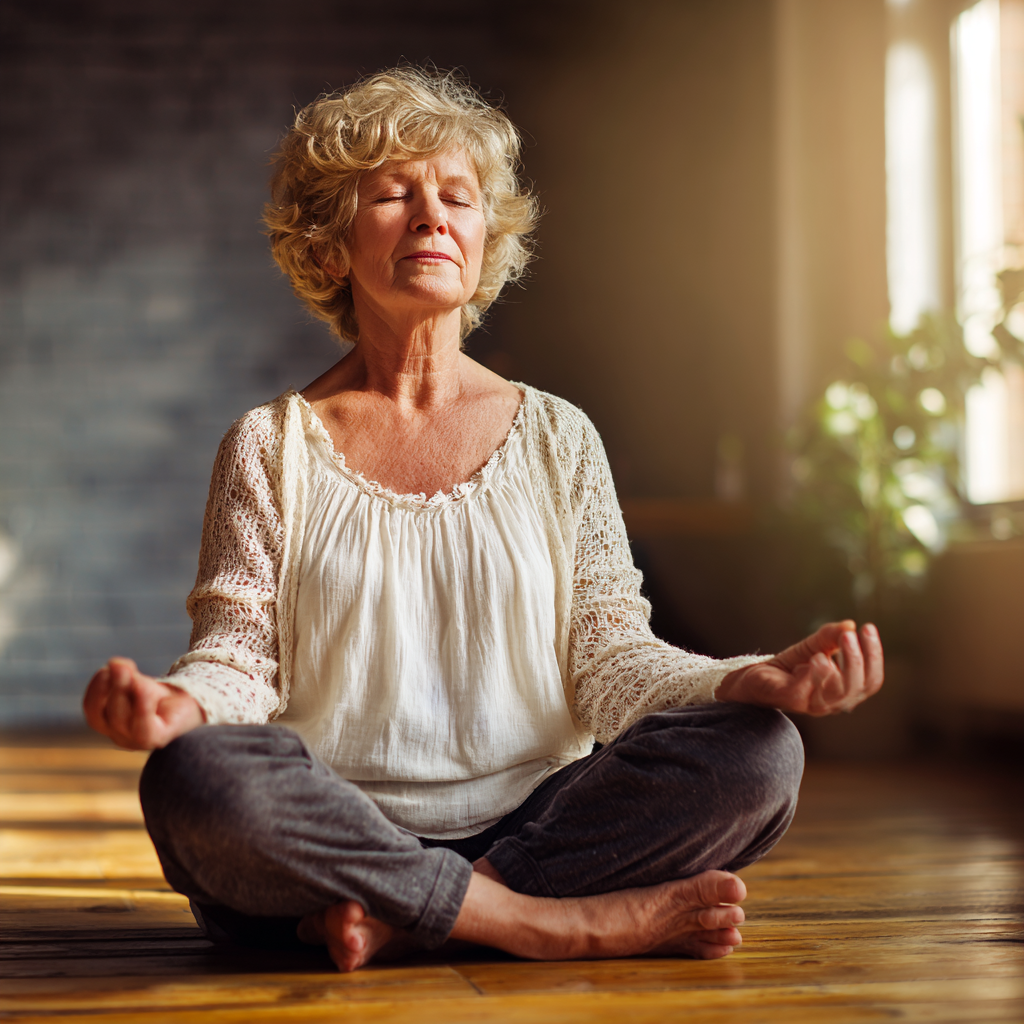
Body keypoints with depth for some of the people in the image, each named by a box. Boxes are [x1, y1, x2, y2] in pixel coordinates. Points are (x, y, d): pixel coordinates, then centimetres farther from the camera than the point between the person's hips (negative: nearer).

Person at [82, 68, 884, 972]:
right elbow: (239, 656, 0)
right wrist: (180, 701, -25)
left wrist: (755, 681, -15)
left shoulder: (556, 438, 13)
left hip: (533, 821, 2)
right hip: (334, 840, -1)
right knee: (193, 778, -34)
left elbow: (611, 656, 5)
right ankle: (553, 920, -22)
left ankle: (397, 923, -21)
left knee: (757, 753, -23)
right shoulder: (272, 447, 9)